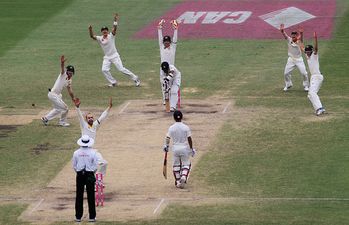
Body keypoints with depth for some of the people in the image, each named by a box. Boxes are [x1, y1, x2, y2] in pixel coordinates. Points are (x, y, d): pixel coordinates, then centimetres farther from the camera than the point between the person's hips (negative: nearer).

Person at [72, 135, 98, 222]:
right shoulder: (92, 152, -9)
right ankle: (92, 217, 6)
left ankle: (78, 216, 9)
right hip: (90, 175, -1)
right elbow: (95, 166, -5)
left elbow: (74, 166, 2)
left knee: (79, 196, 7)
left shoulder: (76, 153, -4)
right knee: (91, 196, 5)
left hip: (79, 175, 1)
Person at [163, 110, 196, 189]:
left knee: (176, 165, 14)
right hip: (185, 148, -1)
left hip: (175, 148, 1)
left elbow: (167, 138, -3)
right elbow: (189, 139, -7)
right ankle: (183, 177, -14)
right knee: (186, 164, 11)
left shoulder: (171, 128, -6)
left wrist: (166, 146, 15)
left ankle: (178, 182, 16)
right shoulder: (186, 127, -8)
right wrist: (191, 149, 3)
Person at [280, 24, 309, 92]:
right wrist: (282, 31, -47)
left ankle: (306, 86, 16)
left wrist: (301, 34, -60)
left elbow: (301, 38, -36)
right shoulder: (289, 40, -7)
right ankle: (288, 85, 27)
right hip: (291, 59, 2)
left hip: (299, 59, -2)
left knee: (304, 73, -5)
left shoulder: (299, 41, -13)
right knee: (286, 73, 4)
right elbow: (285, 35, -24)